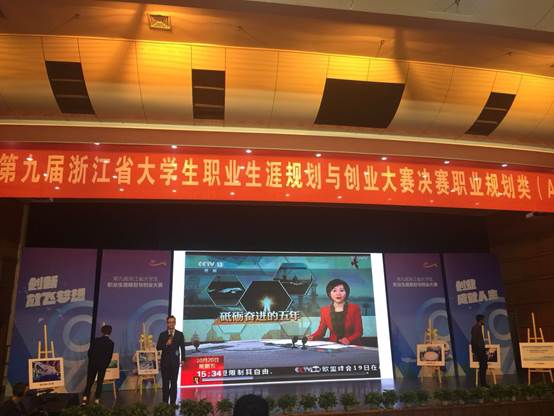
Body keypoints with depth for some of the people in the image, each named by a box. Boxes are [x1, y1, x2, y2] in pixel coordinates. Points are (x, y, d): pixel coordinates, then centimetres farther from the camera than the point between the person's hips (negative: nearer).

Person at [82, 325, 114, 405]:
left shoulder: (95, 340, -3)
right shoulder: (111, 343, -4)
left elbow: (90, 352, -1)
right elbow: (110, 356, -1)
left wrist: (91, 361, 14)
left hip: (93, 363, 1)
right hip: (103, 364, -1)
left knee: (90, 381, 9)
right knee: (100, 382, 7)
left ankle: (85, 397, -1)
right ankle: (97, 399, 6)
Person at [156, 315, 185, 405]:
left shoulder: (180, 334, 3)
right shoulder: (162, 335, 4)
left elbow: (182, 347, 1)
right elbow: (158, 347, 0)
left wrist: (183, 359, -7)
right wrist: (166, 344, -17)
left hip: (175, 361, 0)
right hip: (165, 361, 0)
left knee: (174, 383, 3)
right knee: (165, 383, 4)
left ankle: (173, 402, 10)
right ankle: (165, 402, 12)